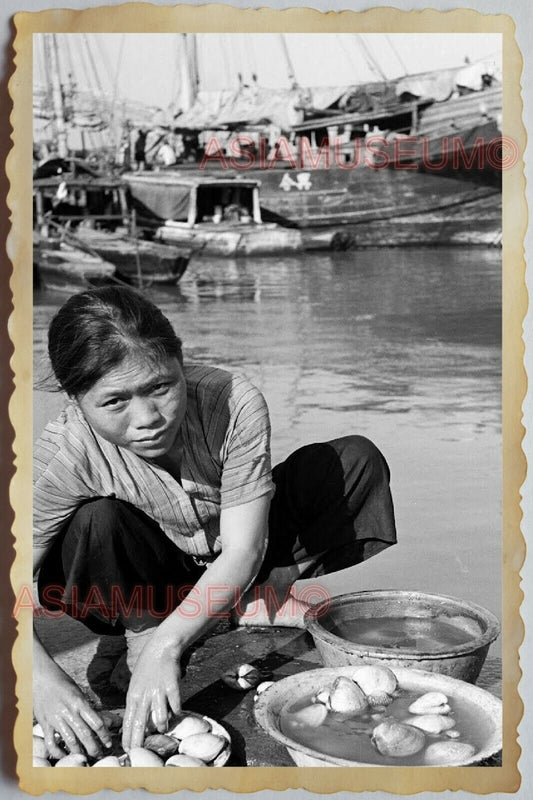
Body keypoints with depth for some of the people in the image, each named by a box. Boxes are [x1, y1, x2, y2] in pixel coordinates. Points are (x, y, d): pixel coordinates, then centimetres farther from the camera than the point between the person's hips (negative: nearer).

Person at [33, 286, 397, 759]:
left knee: (357, 460, -11)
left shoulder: (235, 405, -31)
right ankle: (141, 632, -10)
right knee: (97, 521, -36)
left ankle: (259, 600, -10)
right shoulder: (63, 458, -31)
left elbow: (243, 551, -30)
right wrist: (43, 679, -48)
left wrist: (167, 645, -41)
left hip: (227, 569, 2)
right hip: (138, 581, -1)